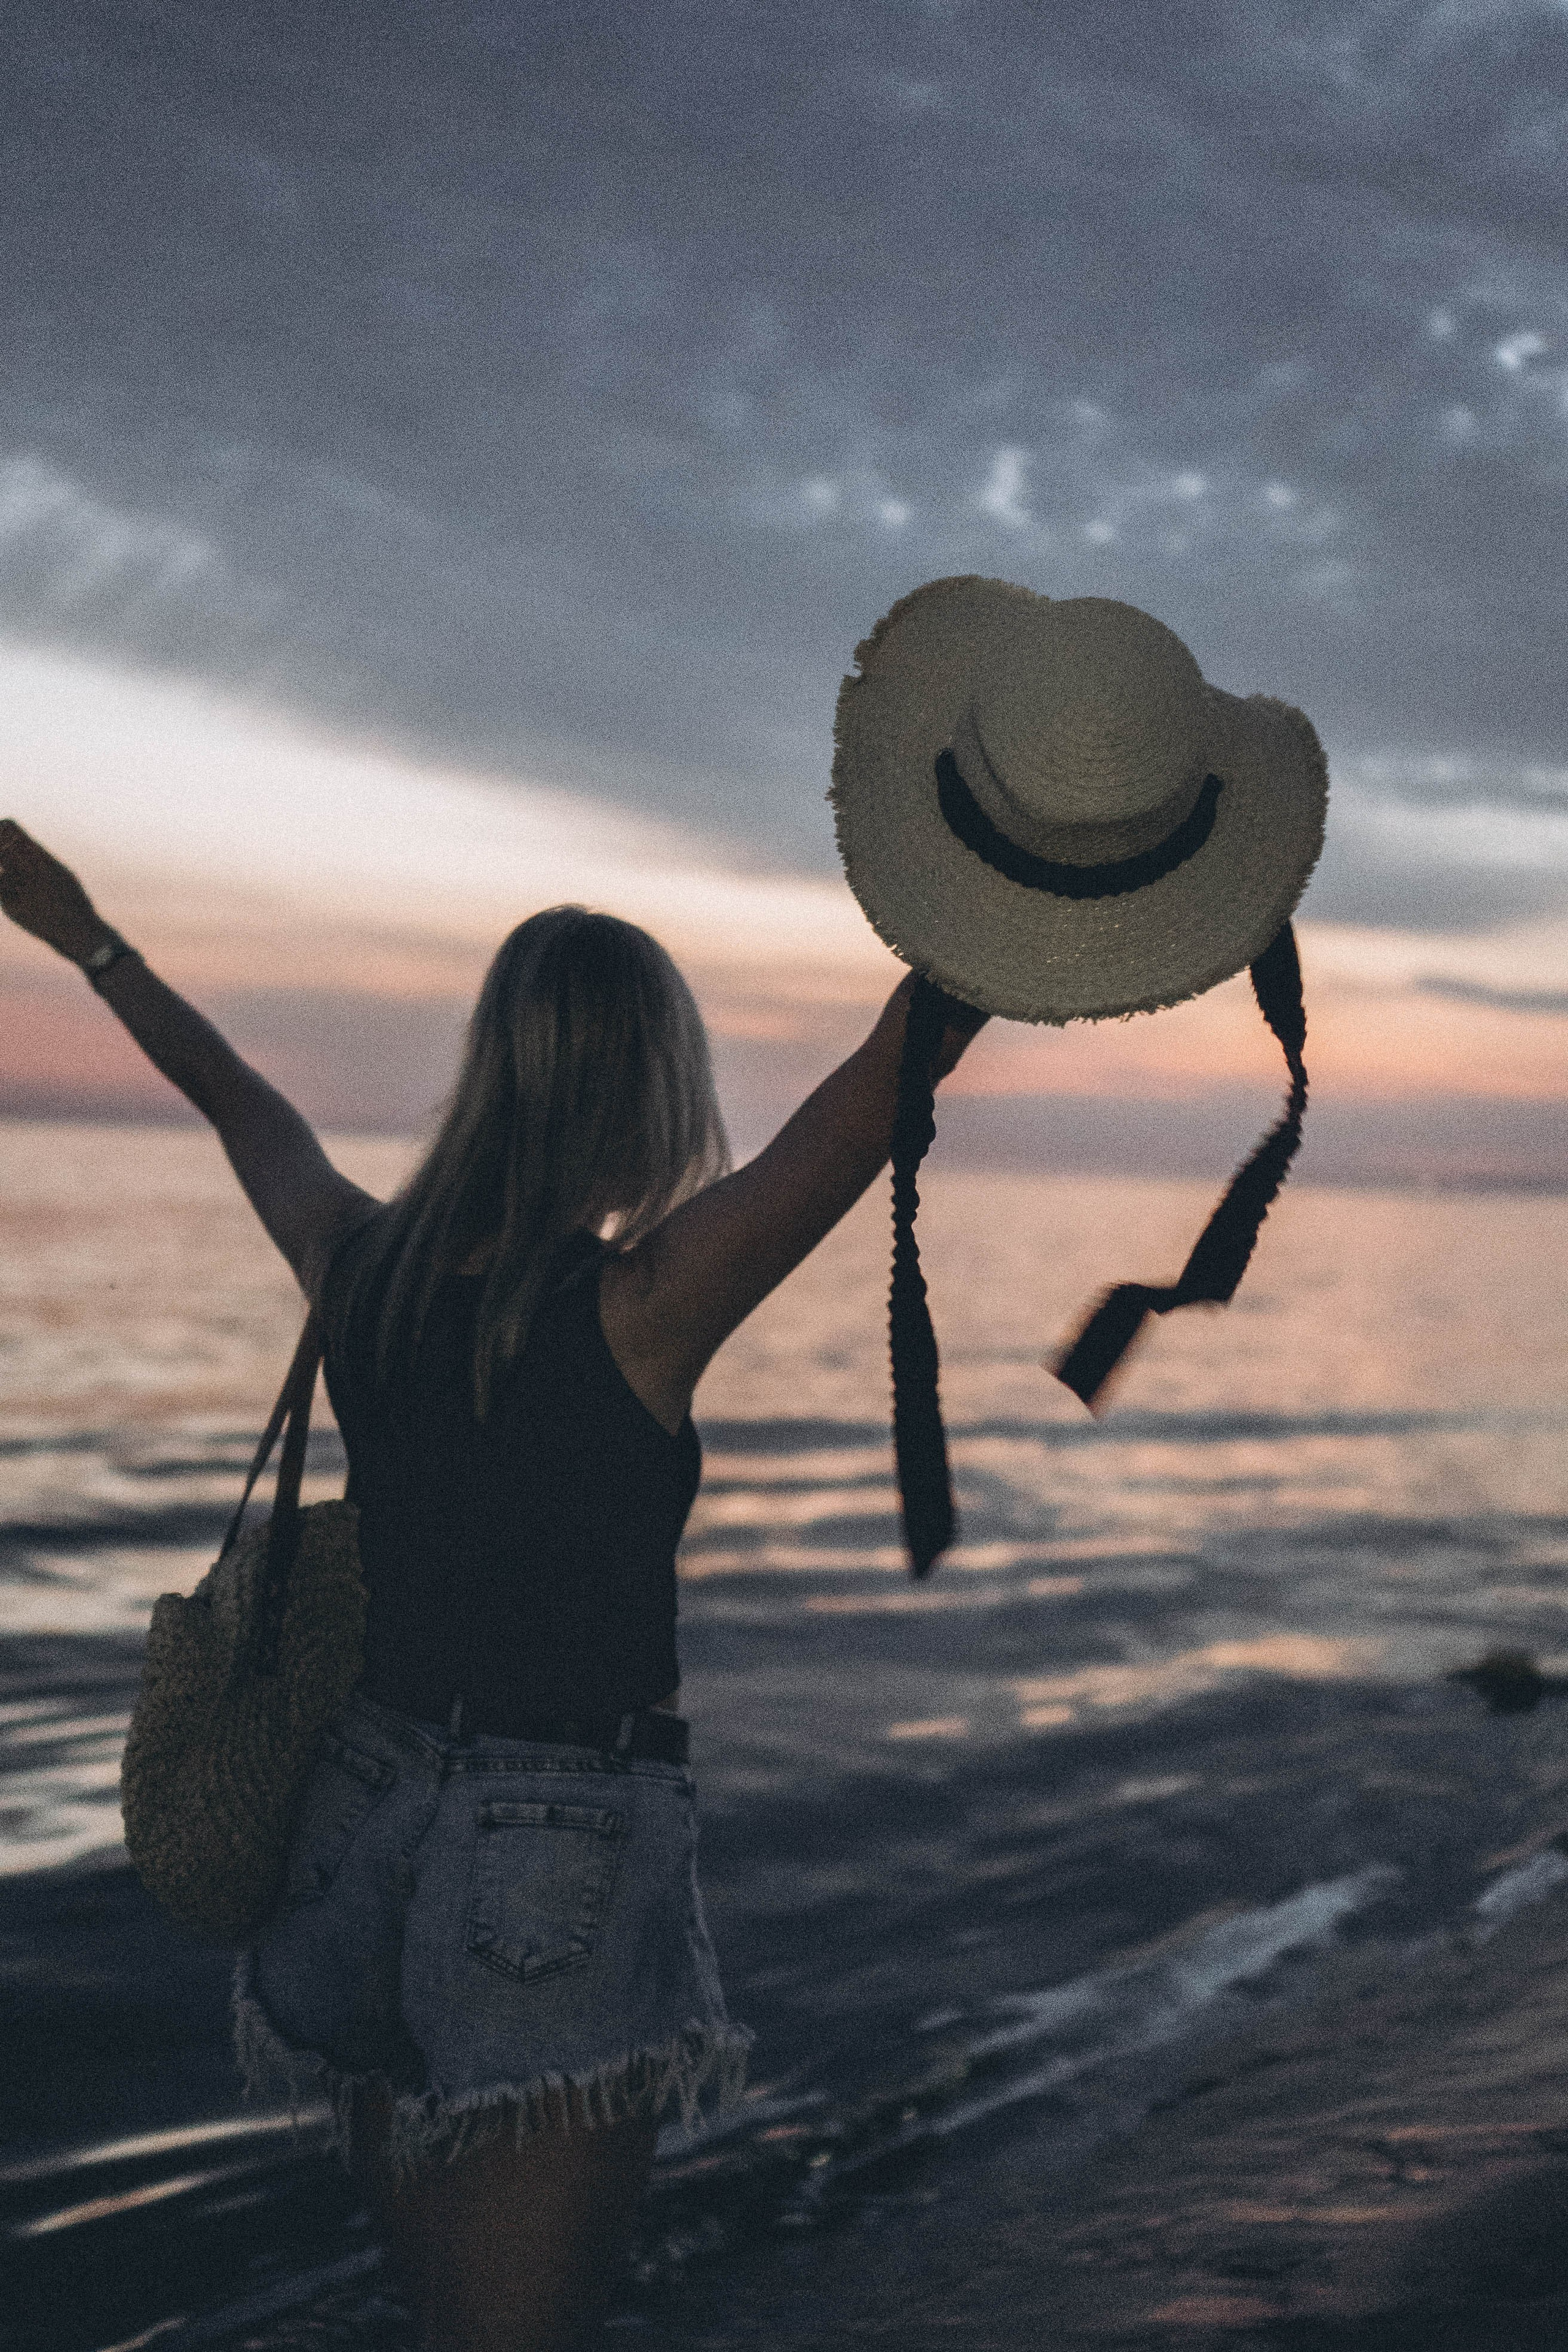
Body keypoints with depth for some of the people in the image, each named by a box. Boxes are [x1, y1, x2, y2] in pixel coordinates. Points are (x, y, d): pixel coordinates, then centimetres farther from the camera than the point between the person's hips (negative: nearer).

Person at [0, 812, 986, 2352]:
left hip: (372, 1807, 6)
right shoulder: (641, 1304, -18)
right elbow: (889, 1080, -23)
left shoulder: (358, 1268, -1)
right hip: (556, 1861, -6)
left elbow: (241, 1105, 18)